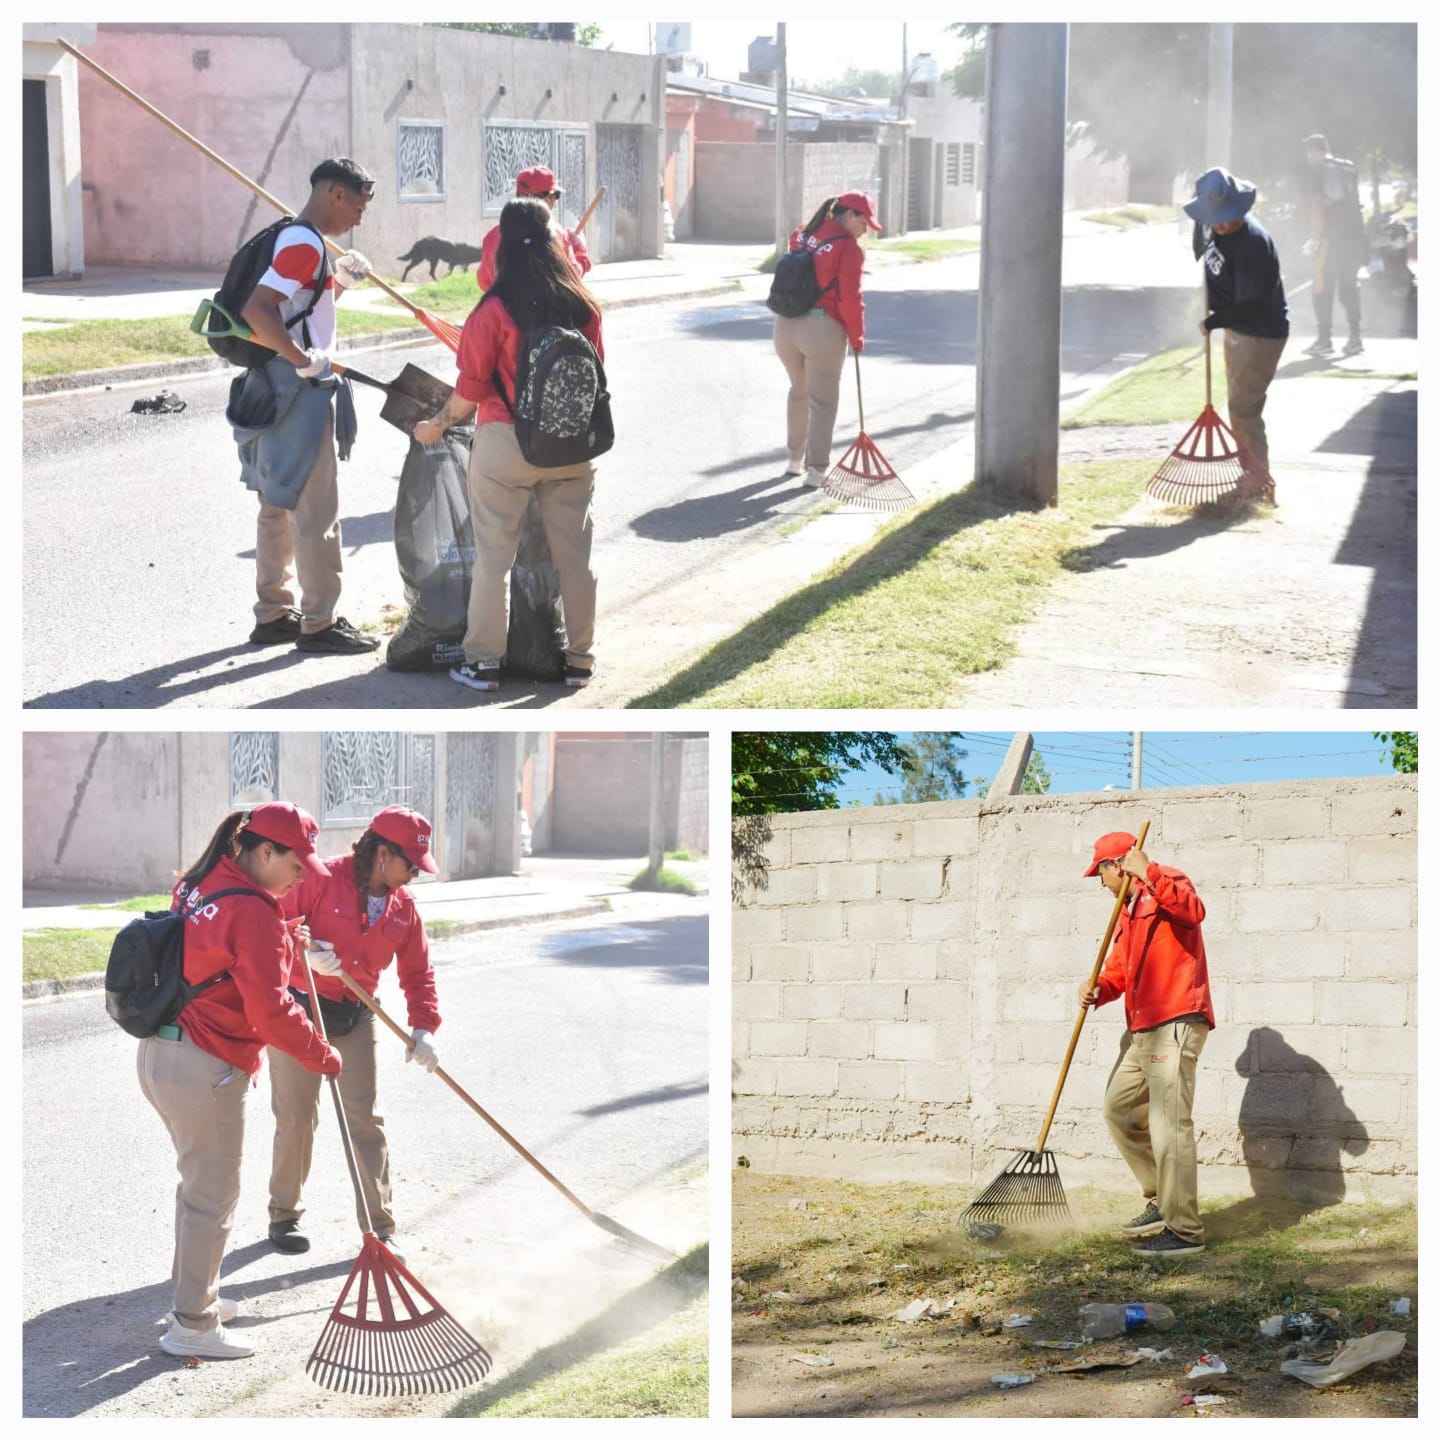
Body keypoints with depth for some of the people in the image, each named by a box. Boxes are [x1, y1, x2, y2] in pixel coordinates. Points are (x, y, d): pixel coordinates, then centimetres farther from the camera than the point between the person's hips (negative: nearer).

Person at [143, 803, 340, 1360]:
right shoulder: (254, 914, -19)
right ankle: (192, 1326, 7)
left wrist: (287, 941, 12)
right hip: (207, 1070, -10)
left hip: (160, 1053, 10)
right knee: (213, 1196, 1)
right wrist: (323, 1057, -9)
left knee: (197, 1182, 23)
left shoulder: (196, 886, 9)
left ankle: (193, 1292, 35)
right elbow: (270, 1012, -21)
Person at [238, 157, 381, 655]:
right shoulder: (305, 243, -17)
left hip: (278, 390, 10)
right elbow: (257, 310, -28)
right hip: (300, 392, -10)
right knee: (315, 510, -4)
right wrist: (305, 360, -24)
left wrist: (338, 282, 14)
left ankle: (272, 614, 22)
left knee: (279, 505, 15)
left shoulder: (293, 238, 14)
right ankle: (318, 624, 1)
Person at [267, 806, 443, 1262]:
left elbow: (417, 972, 5)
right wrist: (304, 951, -31)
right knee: (297, 1119, 3)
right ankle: (284, 1215, 21)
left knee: (365, 1121, 1)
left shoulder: (403, 907, 3)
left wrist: (424, 1027, -7)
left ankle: (380, 1225, 6)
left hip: (355, 1019, 4)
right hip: (299, 1010, -4)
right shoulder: (319, 880, -16)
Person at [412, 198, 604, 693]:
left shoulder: (493, 311, -13)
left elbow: (471, 390, -11)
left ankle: (484, 661, 10)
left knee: (493, 557, 6)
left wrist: (436, 426, 5)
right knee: (574, 556, 12)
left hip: (505, 445, -3)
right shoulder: (583, 306, -2)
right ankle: (579, 659, 18)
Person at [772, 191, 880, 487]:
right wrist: (857, 338, -1)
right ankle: (816, 469, 1)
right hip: (822, 329, -6)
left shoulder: (801, 236, 10)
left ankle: (794, 459, 32)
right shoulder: (848, 247, -9)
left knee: (799, 390, 24)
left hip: (786, 326, 6)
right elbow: (849, 299, -11)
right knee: (823, 401, 2)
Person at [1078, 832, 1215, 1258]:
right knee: (1119, 1109, 18)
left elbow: (1193, 911, -29)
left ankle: (1184, 1231, -11)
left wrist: (1148, 873, -33)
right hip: (1141, 1029, 11)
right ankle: (1161, 1199, 28)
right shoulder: (1129, 910, 23)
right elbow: (1118, 970, 21)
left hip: (1175, 1026, -11)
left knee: (1169, 1124, -12)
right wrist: (1098, 990, 0)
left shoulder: (1165, 885, -6)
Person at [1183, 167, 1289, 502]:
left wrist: (1213, 322, -20)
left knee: (1244, 410, -8)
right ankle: (1249, 474, 31)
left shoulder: (1251, 243, -30)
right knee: (1238, 405, 18)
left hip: (1262, 333, -10)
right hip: (1237, 328, 10)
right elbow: (1201, 253, 22)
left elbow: (1250, 306, -29)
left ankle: (1259, 484, 1)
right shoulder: (1210, 224, -4)